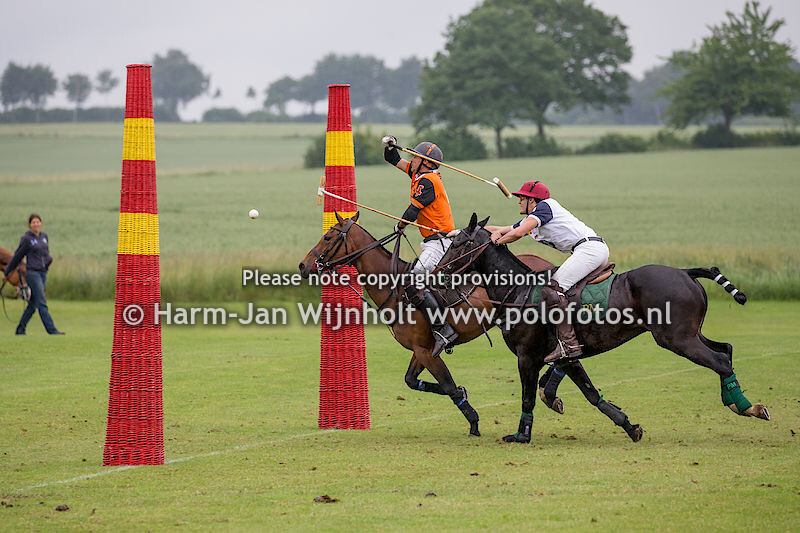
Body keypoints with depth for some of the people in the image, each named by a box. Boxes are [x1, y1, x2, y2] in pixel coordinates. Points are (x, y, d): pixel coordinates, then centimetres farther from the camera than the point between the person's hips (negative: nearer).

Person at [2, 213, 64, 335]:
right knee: (42, 303, -10)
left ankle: (20, 329, 17)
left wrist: (49, 259, 7)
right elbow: (17, 256, 0)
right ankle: (51, 329, -13)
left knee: (33, 304, 9)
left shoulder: (44, 236, 12)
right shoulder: (26, 238, -7)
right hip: (32, 273, -7)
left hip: (43, 273, 7)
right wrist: (6, 272, 6)